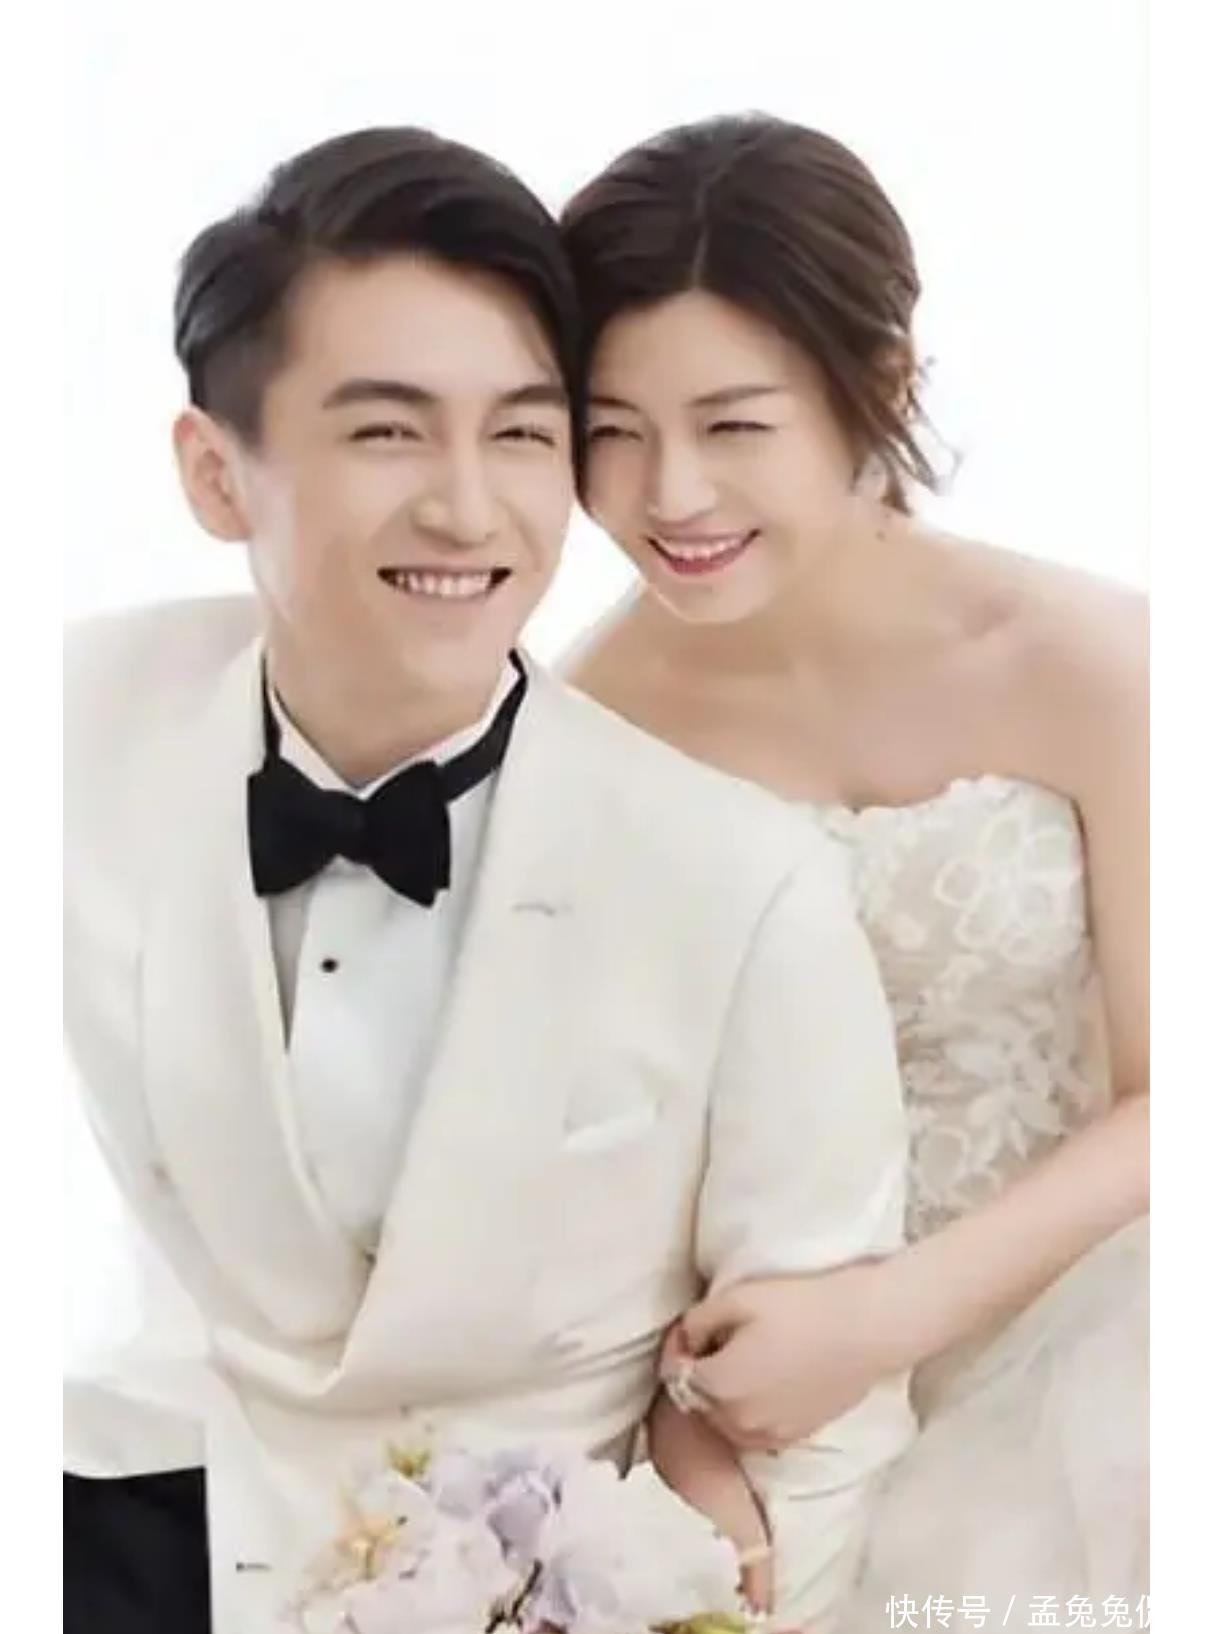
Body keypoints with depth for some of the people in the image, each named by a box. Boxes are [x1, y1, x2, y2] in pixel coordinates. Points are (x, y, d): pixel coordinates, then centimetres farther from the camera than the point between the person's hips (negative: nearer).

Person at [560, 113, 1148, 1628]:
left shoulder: (1087, 662, -16)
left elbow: (1160, 1096, -10)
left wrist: (892, 1314, -22)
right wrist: (675, 1414, -18)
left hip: (1051, 1288, -1)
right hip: (742, 1325, 2)